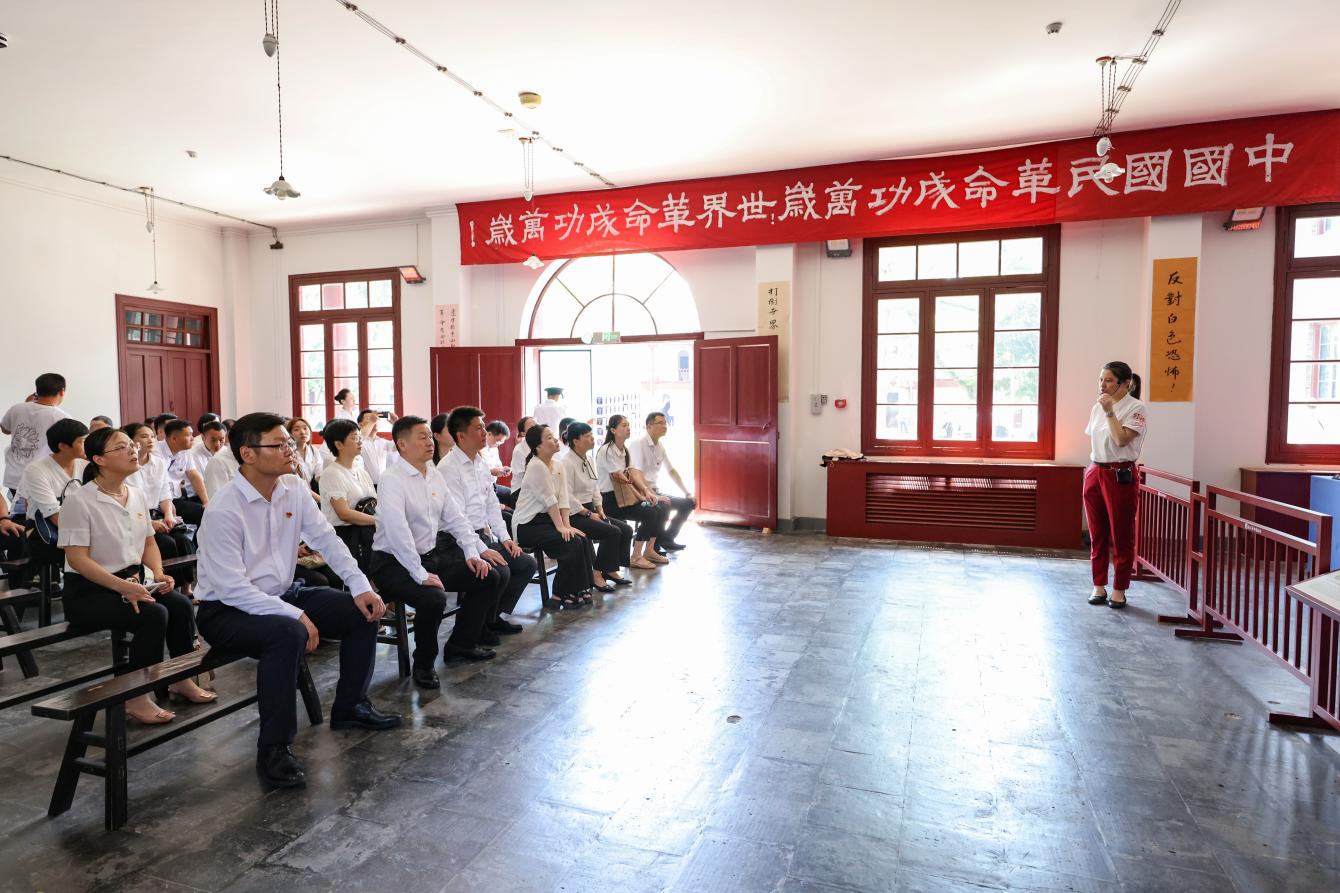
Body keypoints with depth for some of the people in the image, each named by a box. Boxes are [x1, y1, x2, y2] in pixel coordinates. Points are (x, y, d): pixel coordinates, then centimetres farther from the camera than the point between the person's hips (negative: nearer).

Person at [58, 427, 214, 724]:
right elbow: (77, 558, -18)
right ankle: (135, 697, -13)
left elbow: (149, 543, 13)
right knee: (154, 614, -28)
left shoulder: (137, 495, 7)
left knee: (181, 605, -19)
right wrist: (123, 586, -28)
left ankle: (182, 680, -1)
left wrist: (158, 574, -6)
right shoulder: (79, 502, -13)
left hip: (132, 580, 6)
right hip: (87, 592, -6)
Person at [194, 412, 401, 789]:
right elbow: (232, 588, -26)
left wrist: (360, 585, -9)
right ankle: (274, 749, -21)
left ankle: (350, 706, 17)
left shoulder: (295, 488, -3)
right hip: (225, 610, -7)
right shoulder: (224, 510, -23)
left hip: (281, 594, 8)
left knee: (362, 611, -2)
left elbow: (326, 538, 2)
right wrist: (295, 615, -29)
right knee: (287, 633, -36)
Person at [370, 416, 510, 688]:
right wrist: (421, 575, -28)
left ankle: (462, 643, 16)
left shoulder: (434, 476, 7)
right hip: (395, 563, -8)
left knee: (490, 576, -1)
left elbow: (455, 517, 6)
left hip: (432, 555, 8)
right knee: (433, 598, -33)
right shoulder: (392, 481, -17)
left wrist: (472, 553, -6)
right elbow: (398, 532, -26)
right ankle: (423, 664, -5)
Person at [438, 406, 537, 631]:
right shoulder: (449, 468, -15)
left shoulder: (482, 464, 12)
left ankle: (495, 617, 14)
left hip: (485, 535, 9)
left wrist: (505, 538, 6)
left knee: (527, 564, 0)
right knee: (500, 572, -25)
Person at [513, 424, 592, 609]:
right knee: (572, 544, -21)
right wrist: (560, 527, -16)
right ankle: (561, 596, -8)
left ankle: (581, 590, -3)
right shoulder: (536, 466, -17)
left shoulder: (558, 467, 9)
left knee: (582, 540, -12)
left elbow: (563, 499, 3)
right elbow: (549, 500, -18)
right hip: (528, 525, -8)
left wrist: (566, 525, -7)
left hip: (546, 520, 8)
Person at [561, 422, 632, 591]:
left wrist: (600, 510, 2)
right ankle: (597, 574, -9)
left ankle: (611, 570, 8)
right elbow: (567, 497, -20)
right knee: (612, 532, -23)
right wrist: (589, 514, -17)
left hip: (589, 510, 9)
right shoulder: (566, 462, -15)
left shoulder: (589, 459, 11)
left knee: (626, 530, -3)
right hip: (574, 515, -9)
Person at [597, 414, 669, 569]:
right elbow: (621, 478, -18)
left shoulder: (624, 450, 13)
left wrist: (646, 491, -5)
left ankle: (649, 551, 6)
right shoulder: (606, 451, -15)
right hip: (609, 500, -9)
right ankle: (636, 557, -13)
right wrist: (640, 496, -17)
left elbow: (631, 475, 9)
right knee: (650, 513, -24)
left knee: (662, 508, -6)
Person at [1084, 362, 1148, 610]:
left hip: (1120, 475, -6)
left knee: (1121, 536, 3)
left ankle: (1119, 589, 13)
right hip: (1094, 474, 6)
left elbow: (1121, 440, -20)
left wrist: (1110, 412, -17)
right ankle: (1098, 586, 19)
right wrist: (1091, 470, 14)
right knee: (1097, 534, 10)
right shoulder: (1097, 407, 10)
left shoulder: (1135, 408, -8)